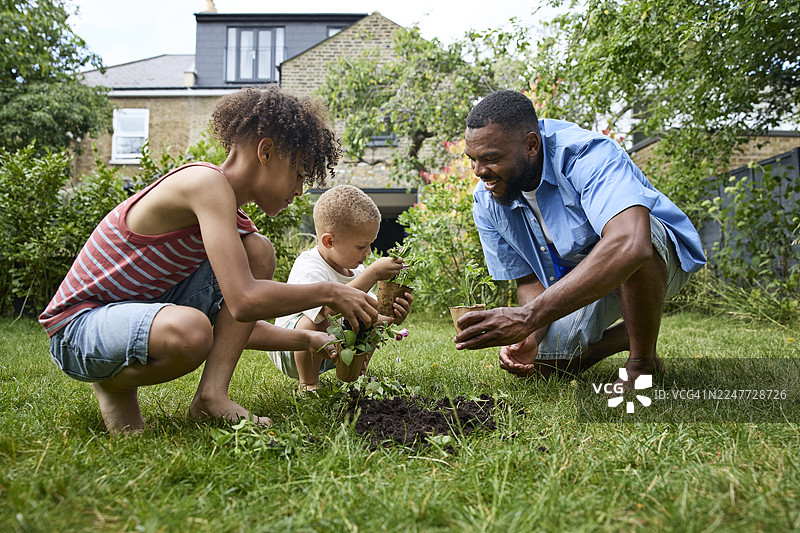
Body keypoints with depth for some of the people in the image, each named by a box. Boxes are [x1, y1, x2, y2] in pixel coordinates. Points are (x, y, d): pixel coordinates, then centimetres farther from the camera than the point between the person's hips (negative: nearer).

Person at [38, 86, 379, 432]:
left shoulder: (236, 222, 6)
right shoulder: (207, 183, -23)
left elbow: (235, 319, 14)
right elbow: (244, 302, -33)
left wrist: (308, 340, 9)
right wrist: (329, 293, -19)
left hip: (146, 309, 9)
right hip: (78, 327, -9)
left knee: (259, 251, -4)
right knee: (189, 331, -41)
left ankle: (212, 394, -9)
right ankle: (114, 386, -4)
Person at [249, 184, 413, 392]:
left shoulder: (355, 270, -2)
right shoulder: (308, 269, -29)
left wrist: (393, 319, -20)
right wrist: (372, 273, -45)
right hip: (289, 352, -8)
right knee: (317, 321, -38)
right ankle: (307, 383, -14)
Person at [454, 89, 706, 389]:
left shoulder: (588, 154, -33)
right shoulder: (487, 201, -13)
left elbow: (631, 244, -51)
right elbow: (529, 281, -6)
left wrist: (528, 317, -54)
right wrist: (529, 337, -29)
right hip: (572, 284, 5)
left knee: (620, 245, -40)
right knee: (532, 365, -10)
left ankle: (644, 363, -15)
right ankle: (627, 335, 14)